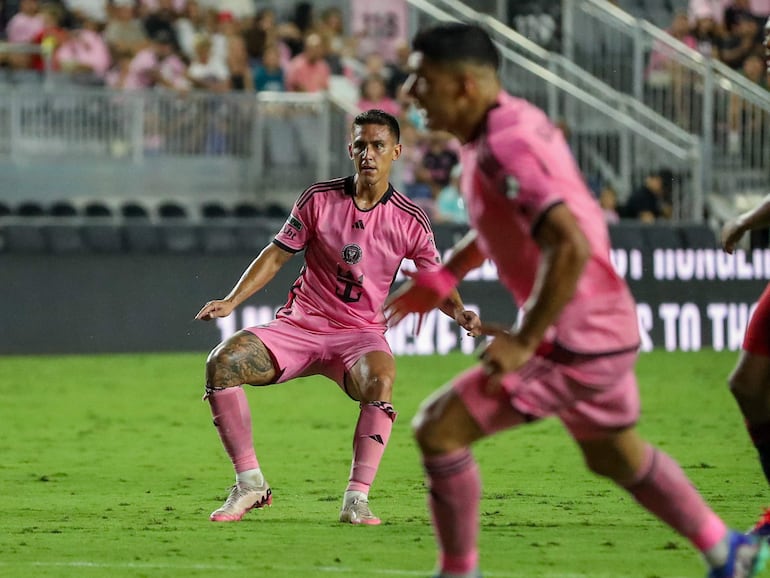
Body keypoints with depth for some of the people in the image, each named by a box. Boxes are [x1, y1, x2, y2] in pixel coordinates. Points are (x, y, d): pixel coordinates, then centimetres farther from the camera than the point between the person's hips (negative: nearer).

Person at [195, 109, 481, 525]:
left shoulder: (410, 221, -2)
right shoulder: (319, 199, -2)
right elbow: (277, 254, 5)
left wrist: (459, 312, -14)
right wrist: (231, 301, -6)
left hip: (360, 333, -1)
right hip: (300, 324, 2)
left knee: (380, 380, -37)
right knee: (222, 362, -22)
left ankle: (357, 499, -32)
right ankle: (250, 484, -12)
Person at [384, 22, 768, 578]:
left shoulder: (504, 147, -24)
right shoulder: (516, 120, 6)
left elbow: (571, 247, -34)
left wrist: (523, 340, -28)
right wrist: (443, 276, 24)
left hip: (573, 341, -10)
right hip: (607, 326, 10)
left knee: (438, 429, -7)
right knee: (614, 455, 29)